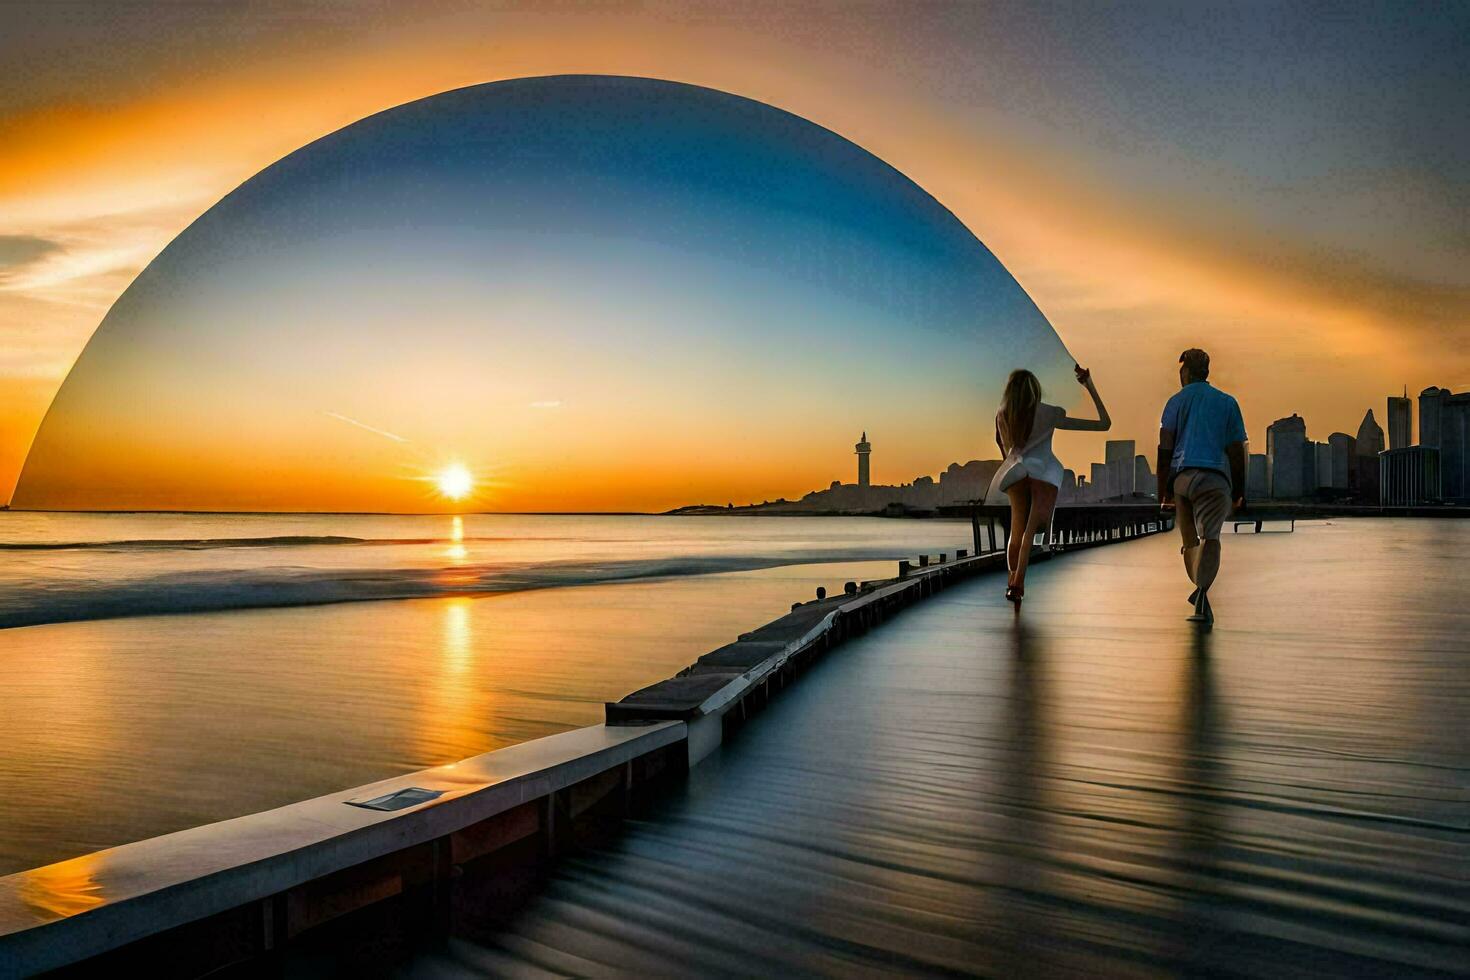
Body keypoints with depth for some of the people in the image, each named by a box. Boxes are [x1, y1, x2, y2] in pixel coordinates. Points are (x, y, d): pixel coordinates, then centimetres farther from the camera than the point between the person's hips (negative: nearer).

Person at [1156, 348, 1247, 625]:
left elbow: (1164, 450, 6)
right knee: (1209, 536, -15)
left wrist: (1164, 492, 7)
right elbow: (1237, 451, 10)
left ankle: (1200, 592, 16)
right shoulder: (1227, 402, 14)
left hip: (1181, 477, 1)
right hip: (1216, 478, -1)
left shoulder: (1177, 401, 13)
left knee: (1189, 541, 14)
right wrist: (1239, 491, 15)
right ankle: (1201, 593, -34)